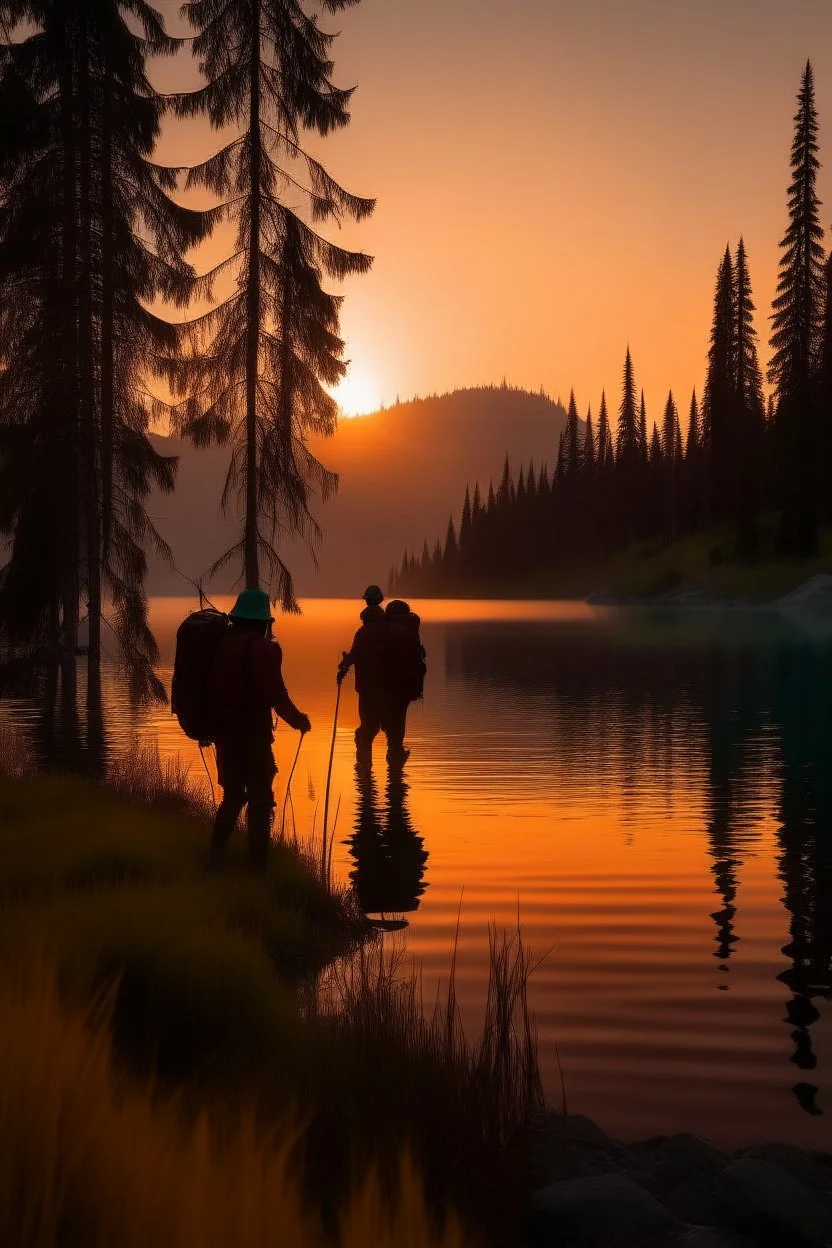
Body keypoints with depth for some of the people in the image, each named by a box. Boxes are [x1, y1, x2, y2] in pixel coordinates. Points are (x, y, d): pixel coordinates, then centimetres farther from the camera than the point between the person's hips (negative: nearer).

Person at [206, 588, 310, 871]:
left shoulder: (222, 644, 5)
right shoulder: (262, 649, -16)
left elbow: (211, 690, 12)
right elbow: (276, 695, -23)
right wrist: (299, 720, -7)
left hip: (224, 732, 7)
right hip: (251, 735, -7)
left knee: (233, 794, 22)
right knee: (260, 800, 4)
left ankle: (215, 855, 23)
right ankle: (257, 865, 6)